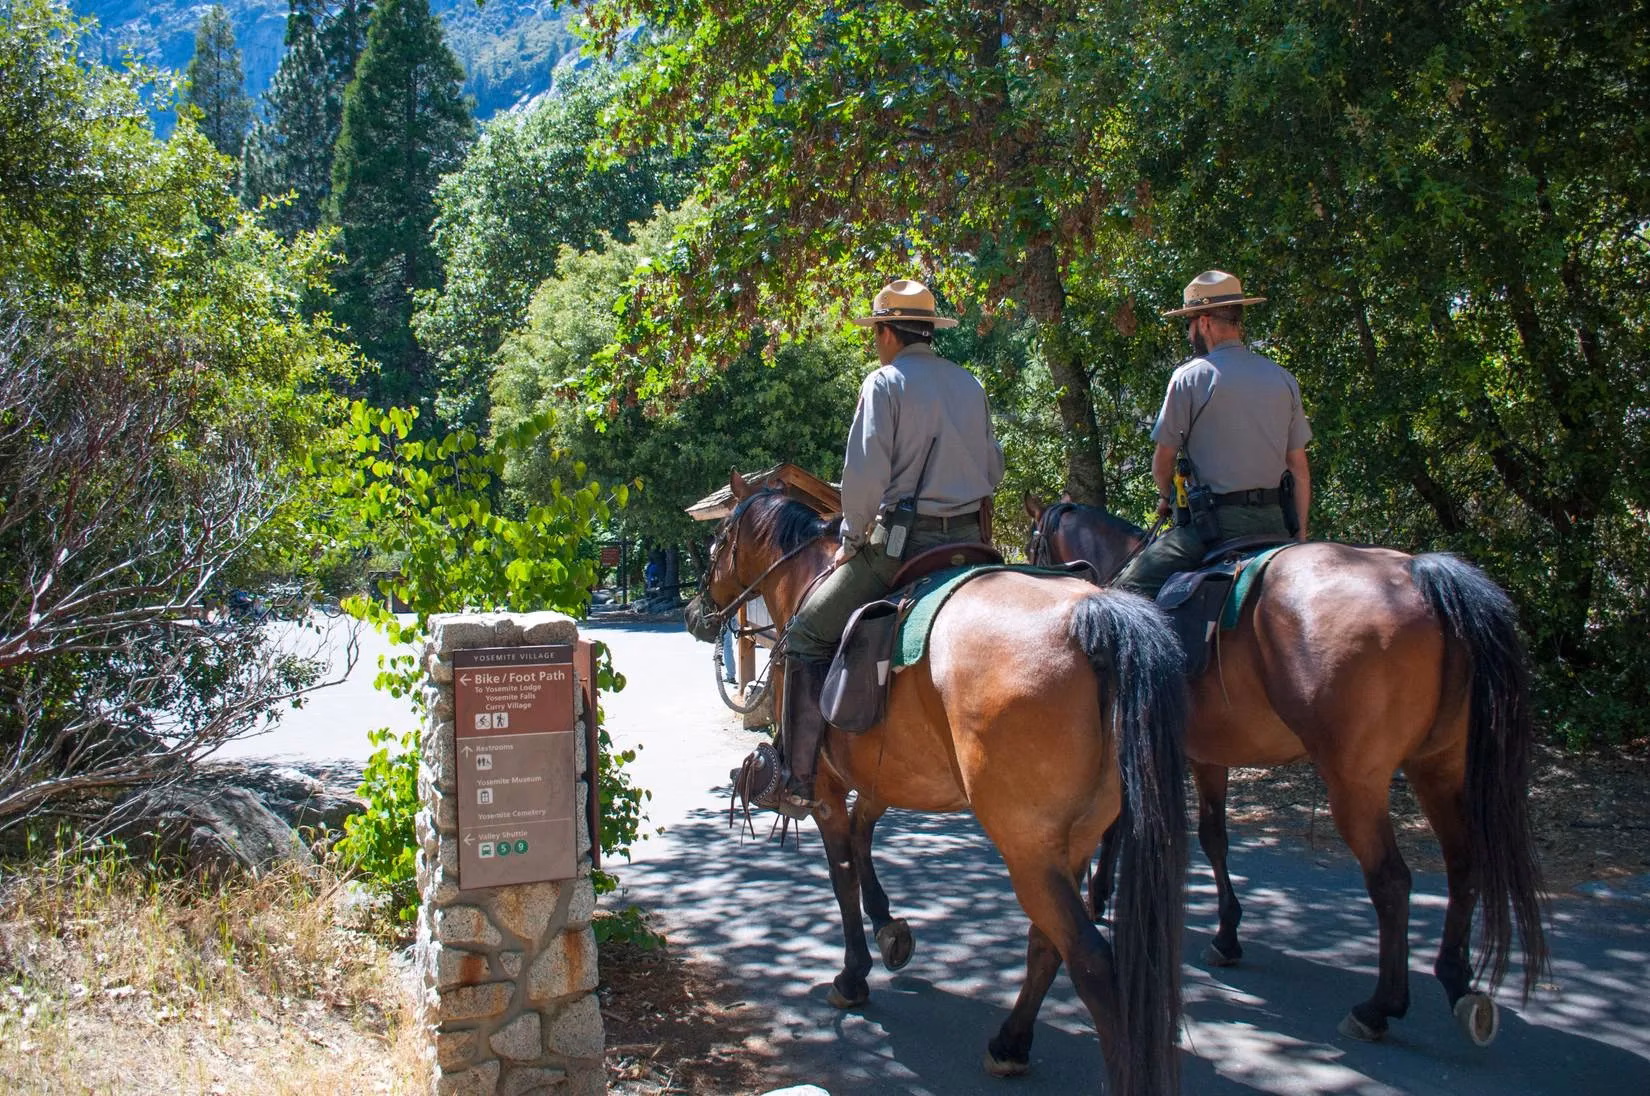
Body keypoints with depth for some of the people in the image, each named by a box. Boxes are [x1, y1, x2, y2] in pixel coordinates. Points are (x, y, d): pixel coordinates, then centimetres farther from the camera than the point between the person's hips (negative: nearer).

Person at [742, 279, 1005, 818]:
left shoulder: (885, 381, -6)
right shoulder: (971, 385, 14)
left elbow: (865, 473, -13)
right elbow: (994, 470, 18)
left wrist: (852, 538, 0)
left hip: (901, 541, -6)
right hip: (969, 541, 6)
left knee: (809, 634, 3)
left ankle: (798, 780, -2)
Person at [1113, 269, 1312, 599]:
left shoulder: (1190, 377, -7)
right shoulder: (1284, 379, 9)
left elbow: (1162, 463, -1)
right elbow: (1300, 469, 11)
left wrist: (1167, 499, 20)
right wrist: (1300, 533, 18)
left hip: (1216, 522, -6)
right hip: (1275, 523, 6)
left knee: (1127, 589, -6)